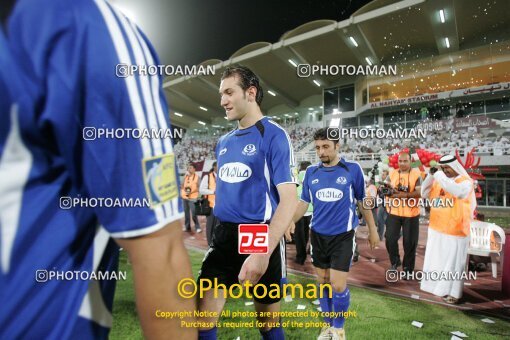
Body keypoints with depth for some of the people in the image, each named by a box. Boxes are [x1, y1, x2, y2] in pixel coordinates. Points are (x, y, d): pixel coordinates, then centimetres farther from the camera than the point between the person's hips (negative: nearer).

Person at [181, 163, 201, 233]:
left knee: (194, 213, -9)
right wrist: (182, 192, -3)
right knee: (186, 212, 11)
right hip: (184, 197, 5)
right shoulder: (186, 176, 10)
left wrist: (191, 192, -18)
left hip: (192, 197, -5)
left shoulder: (197, 177, -5)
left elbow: (198, 188, -7)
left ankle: (197, 227, 2)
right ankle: (187, 227, 21)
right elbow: (182, 185, 14)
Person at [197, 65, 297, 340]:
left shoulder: (273, 135, -10)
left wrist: (263, 252, -26)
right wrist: (220, 231, 13)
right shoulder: (223, 142, 10)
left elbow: (289, 199, -18)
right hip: (224, 236, 5)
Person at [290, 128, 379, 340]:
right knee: (323, 282, 14)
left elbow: (363, 201, 3)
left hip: (343, 236, -3)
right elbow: (304, 203, 5)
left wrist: (372, 231, 9)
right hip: (318, 235, 3)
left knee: (338, 285, -2)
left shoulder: (353, 169, -7)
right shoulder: (311, 172, 0)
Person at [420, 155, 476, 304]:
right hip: (436, 229, 6)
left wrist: (439, 175, -26)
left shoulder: (466, 181, -10)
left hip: (455, 231, -6)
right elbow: (424, 194, 2)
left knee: (453, 262, 6)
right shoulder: (438, 180, 7)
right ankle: (437, 285, 33)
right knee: (436, 260, 17)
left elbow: (457, 191, -32)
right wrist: (431, 175, -8)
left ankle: (453, 292, 18)